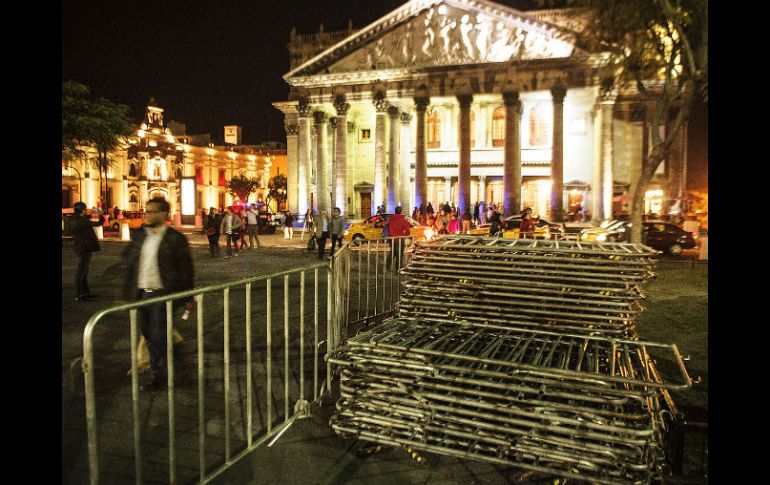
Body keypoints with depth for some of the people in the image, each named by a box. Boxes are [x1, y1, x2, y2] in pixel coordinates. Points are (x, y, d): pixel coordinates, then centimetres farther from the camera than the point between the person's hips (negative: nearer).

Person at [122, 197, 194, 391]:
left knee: (158, 338, 1)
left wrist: (188, 298, -8)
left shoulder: (175, 239, -10)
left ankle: (160, 377, 17)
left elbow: (186, 269, -8)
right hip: (141, 295, 6)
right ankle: (157, 370, 33)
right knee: (148, 337, 16)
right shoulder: (140, 236, 8)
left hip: (162, 295, -6)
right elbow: (127, 256, 22)